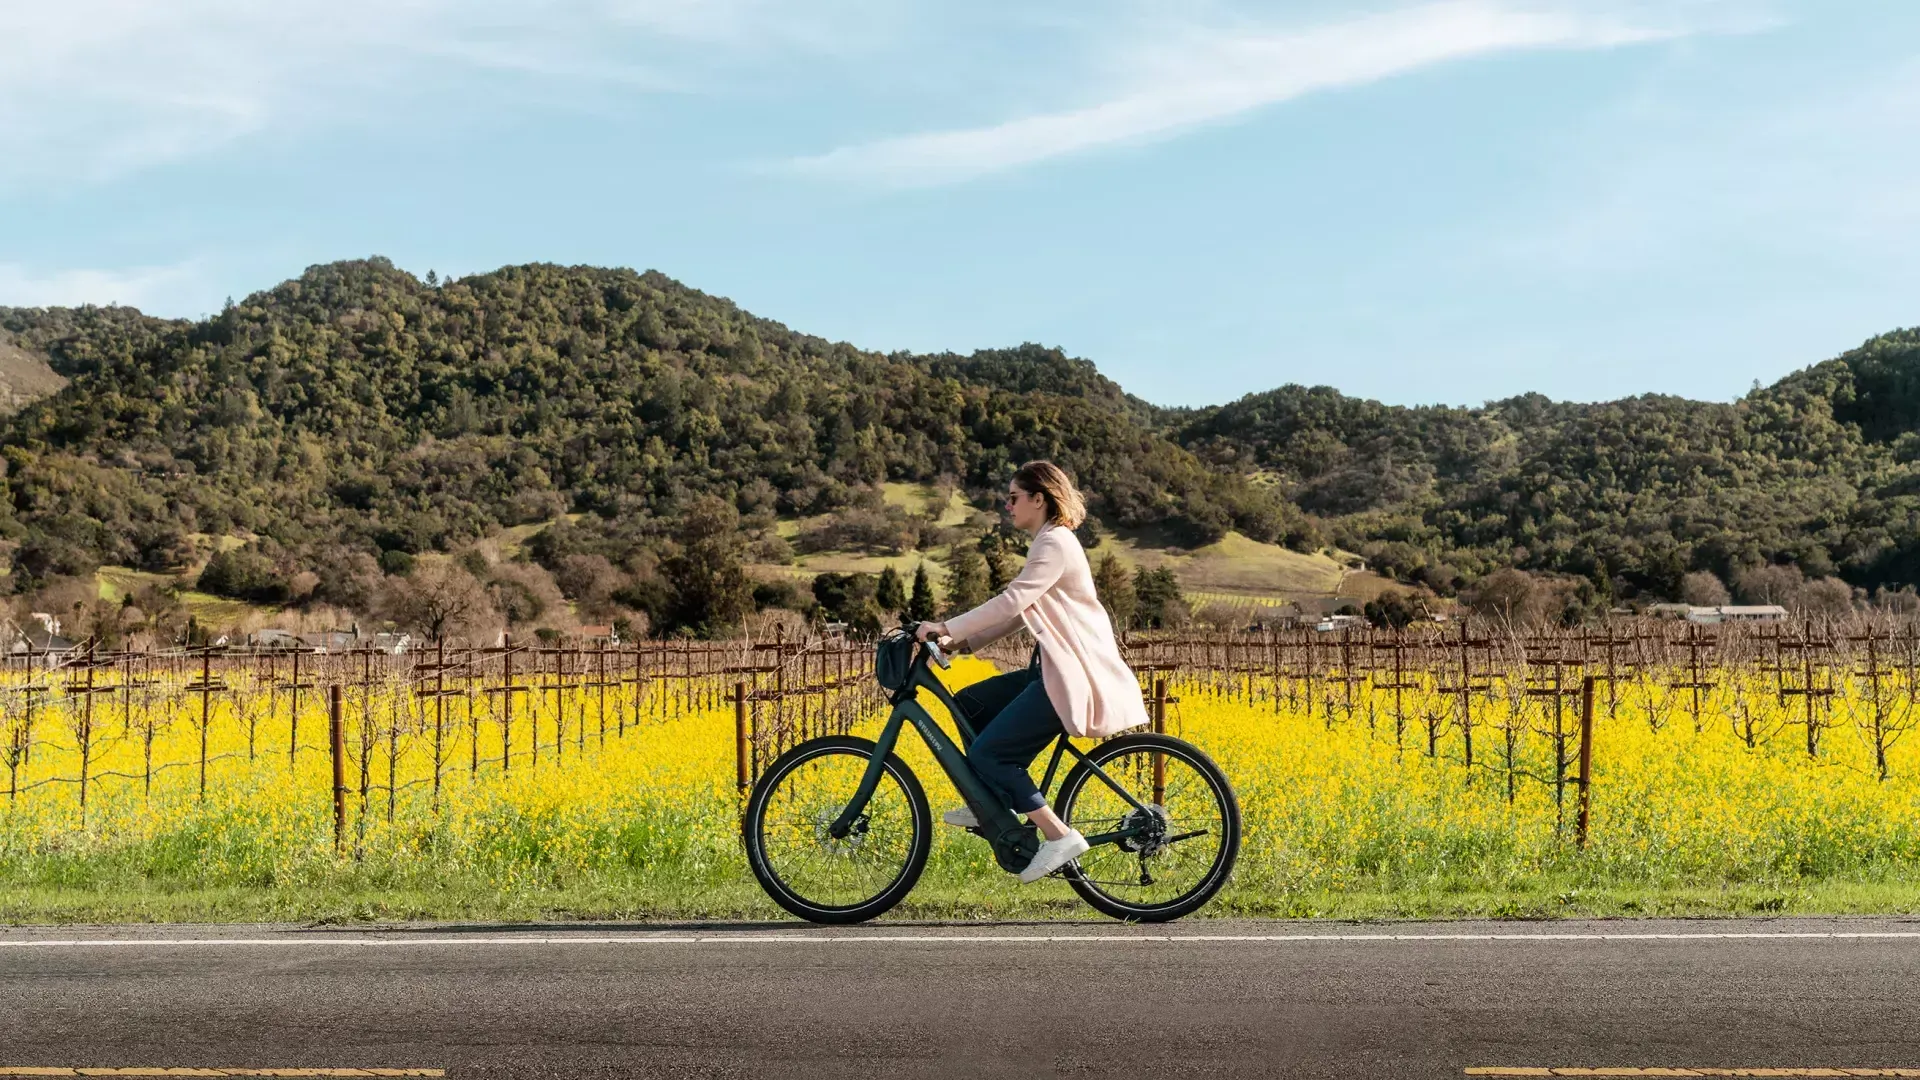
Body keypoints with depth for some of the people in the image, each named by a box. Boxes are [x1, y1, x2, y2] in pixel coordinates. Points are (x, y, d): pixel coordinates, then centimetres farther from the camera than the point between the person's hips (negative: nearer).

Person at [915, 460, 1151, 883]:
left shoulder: (1055, 543, -14)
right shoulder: (1050, 542, 18)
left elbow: (1011, 602, -25)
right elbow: (1019, 611, 17)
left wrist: (947, 628, -24)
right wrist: (965, 642, 8)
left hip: (1071, 678, -10)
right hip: (1058, 669, 10)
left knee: (987, 753, -11)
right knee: (969, 704, 11)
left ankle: (1060, 835, -10)